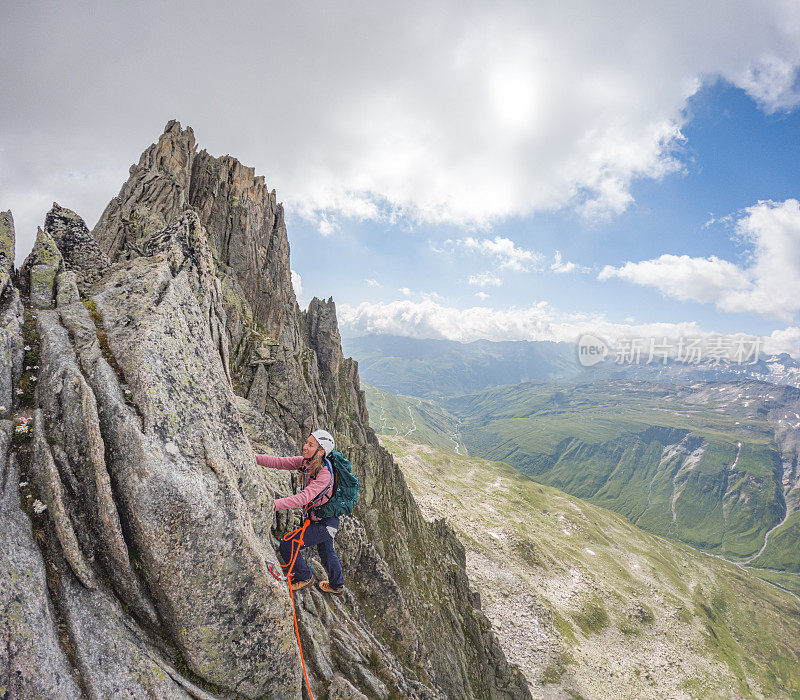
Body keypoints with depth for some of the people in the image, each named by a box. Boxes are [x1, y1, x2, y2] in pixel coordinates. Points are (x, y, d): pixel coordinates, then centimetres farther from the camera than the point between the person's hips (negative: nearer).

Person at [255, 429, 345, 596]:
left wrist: (275, 504, -45)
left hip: (325, 523, -8)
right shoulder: (306, 461, -8)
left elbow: (304, 497, -39)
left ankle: (304, 577, 25)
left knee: (287, 546, -2)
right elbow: (280, 462, -12)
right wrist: (253, 457, -23)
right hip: (316, 518, 8)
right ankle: (337, 586, 51)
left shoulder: (325, 473, -32)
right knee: (326, 551, 27)